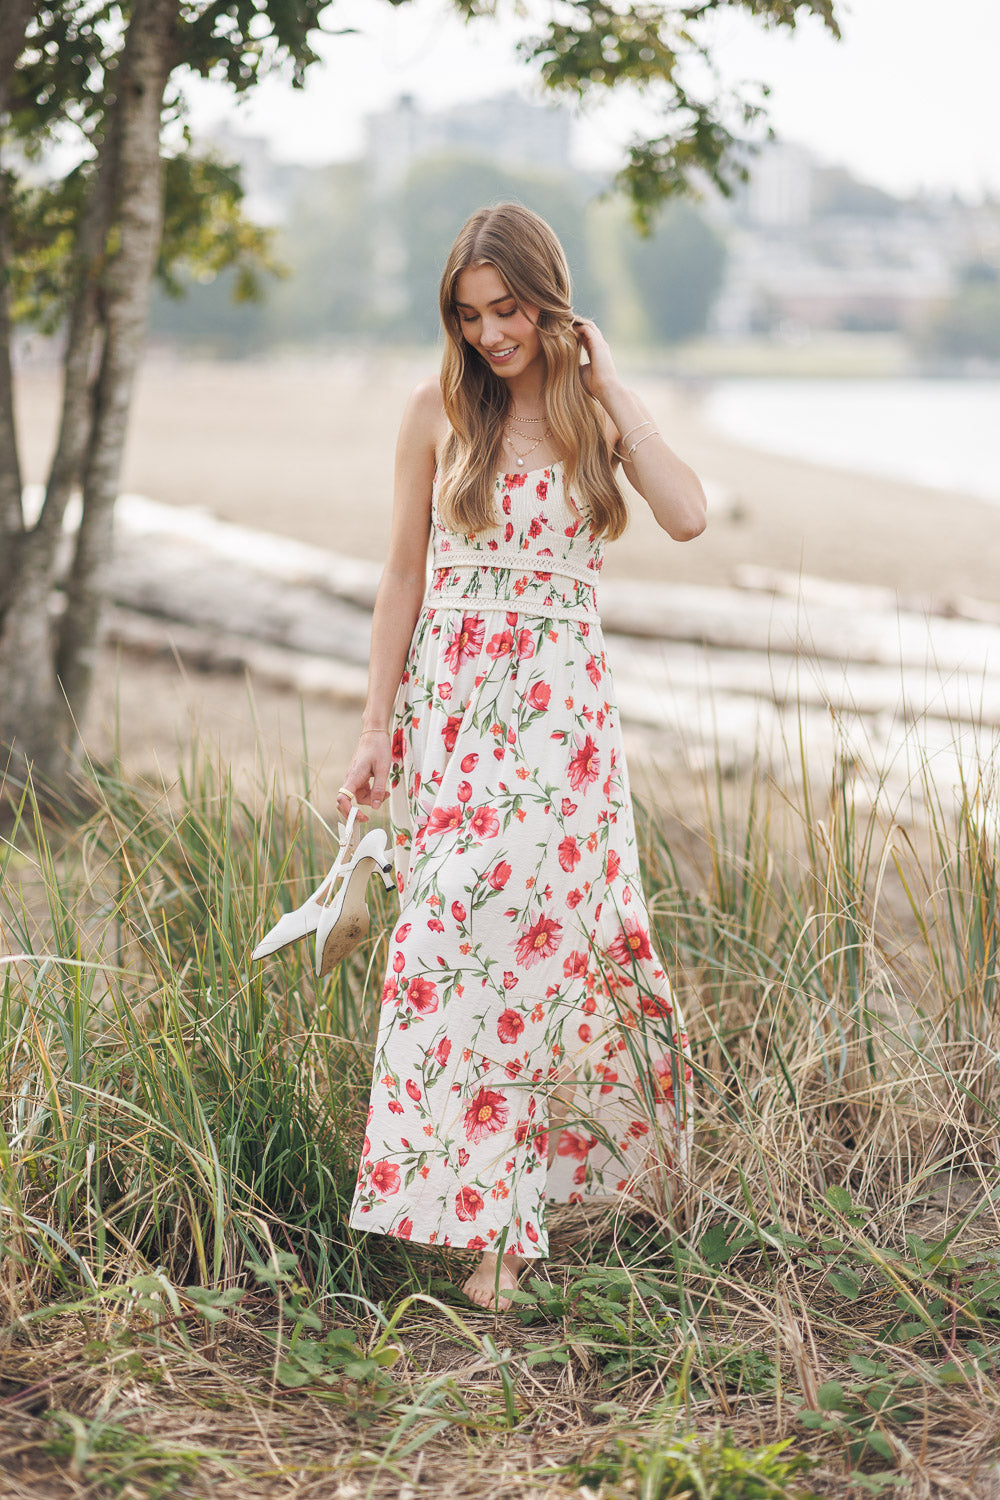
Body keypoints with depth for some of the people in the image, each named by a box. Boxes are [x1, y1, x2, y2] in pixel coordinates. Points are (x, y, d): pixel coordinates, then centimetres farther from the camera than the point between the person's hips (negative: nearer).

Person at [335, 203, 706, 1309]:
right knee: (456, 936, -4)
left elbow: (687, 515, -13)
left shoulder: (596, 412, 5)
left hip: (560, 705, 0)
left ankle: (493, 1212, 3)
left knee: (524, 925, -7)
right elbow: (404, 574, 6)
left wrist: (608, 383, -7)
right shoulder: (437, 411, 5)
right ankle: (492, 1207, 7)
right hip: (450, 699, 1)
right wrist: (377, 726, 2)